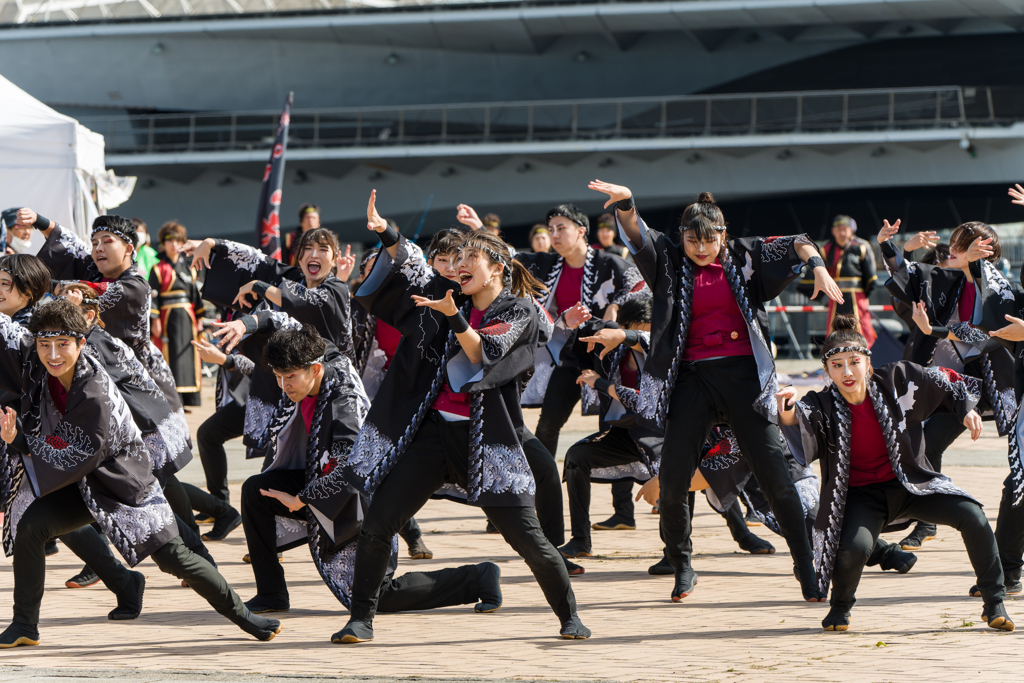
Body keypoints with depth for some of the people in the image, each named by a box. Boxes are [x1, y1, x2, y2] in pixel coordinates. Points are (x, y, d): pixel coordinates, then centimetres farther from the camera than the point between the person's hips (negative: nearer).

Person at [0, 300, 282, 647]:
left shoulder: (97, 396, -31)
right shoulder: (34, 362, -13)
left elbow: (76, 461, -25)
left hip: (124, 484, -6)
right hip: (79, 488, 6)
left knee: (171, 556, -7)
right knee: (28, 525, -15)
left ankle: (242, 615, 10)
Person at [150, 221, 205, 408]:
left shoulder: (188, 269, 14)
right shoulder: (158, 269, -1)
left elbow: (196, 294, 16)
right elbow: (153, 296, -6)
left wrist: (199, 319, 10)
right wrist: (155, 321, -13)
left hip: (187, 318, 5)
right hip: (168, 317, -5)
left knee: (188, 357, 4)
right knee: (169, 359, -6)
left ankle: (184, 400, 9)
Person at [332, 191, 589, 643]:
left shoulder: (520, 311, -1)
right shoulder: (449, 296, 13)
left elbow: (483, 356, -15)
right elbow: (408, 270, 8)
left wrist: (453, 317, -28)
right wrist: (385, 234, -9)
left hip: (485, 440, -4)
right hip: (432, 430, 4)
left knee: (525, 535, -5)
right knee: (376, 525, -6)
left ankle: (569, 616, 13)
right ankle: (361, 619, 5)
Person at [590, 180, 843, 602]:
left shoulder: (743, 257, 7)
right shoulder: (670, 262, 6)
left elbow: (794, 246, 0)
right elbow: (636, 235, -9)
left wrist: (817, 266, -22)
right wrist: (624, 202, -30)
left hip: (743, 373, -1)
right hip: (692, 376, 1)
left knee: (774, 475, -5)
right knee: (672, 480, -5)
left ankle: (807, 568, 4)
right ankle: (682, 570, 15)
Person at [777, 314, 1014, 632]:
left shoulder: (897, 380, -11)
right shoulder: (823, 407, -15)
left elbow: (947, 381, 6)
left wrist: (966, 409, -5)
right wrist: (788, 414, -58)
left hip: (911, 483, 2)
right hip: (862, 495, -2)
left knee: (972, 516, -20)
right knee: (854, 548, -32)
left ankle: (994, 604, 0)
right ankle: (840, 608, 4)